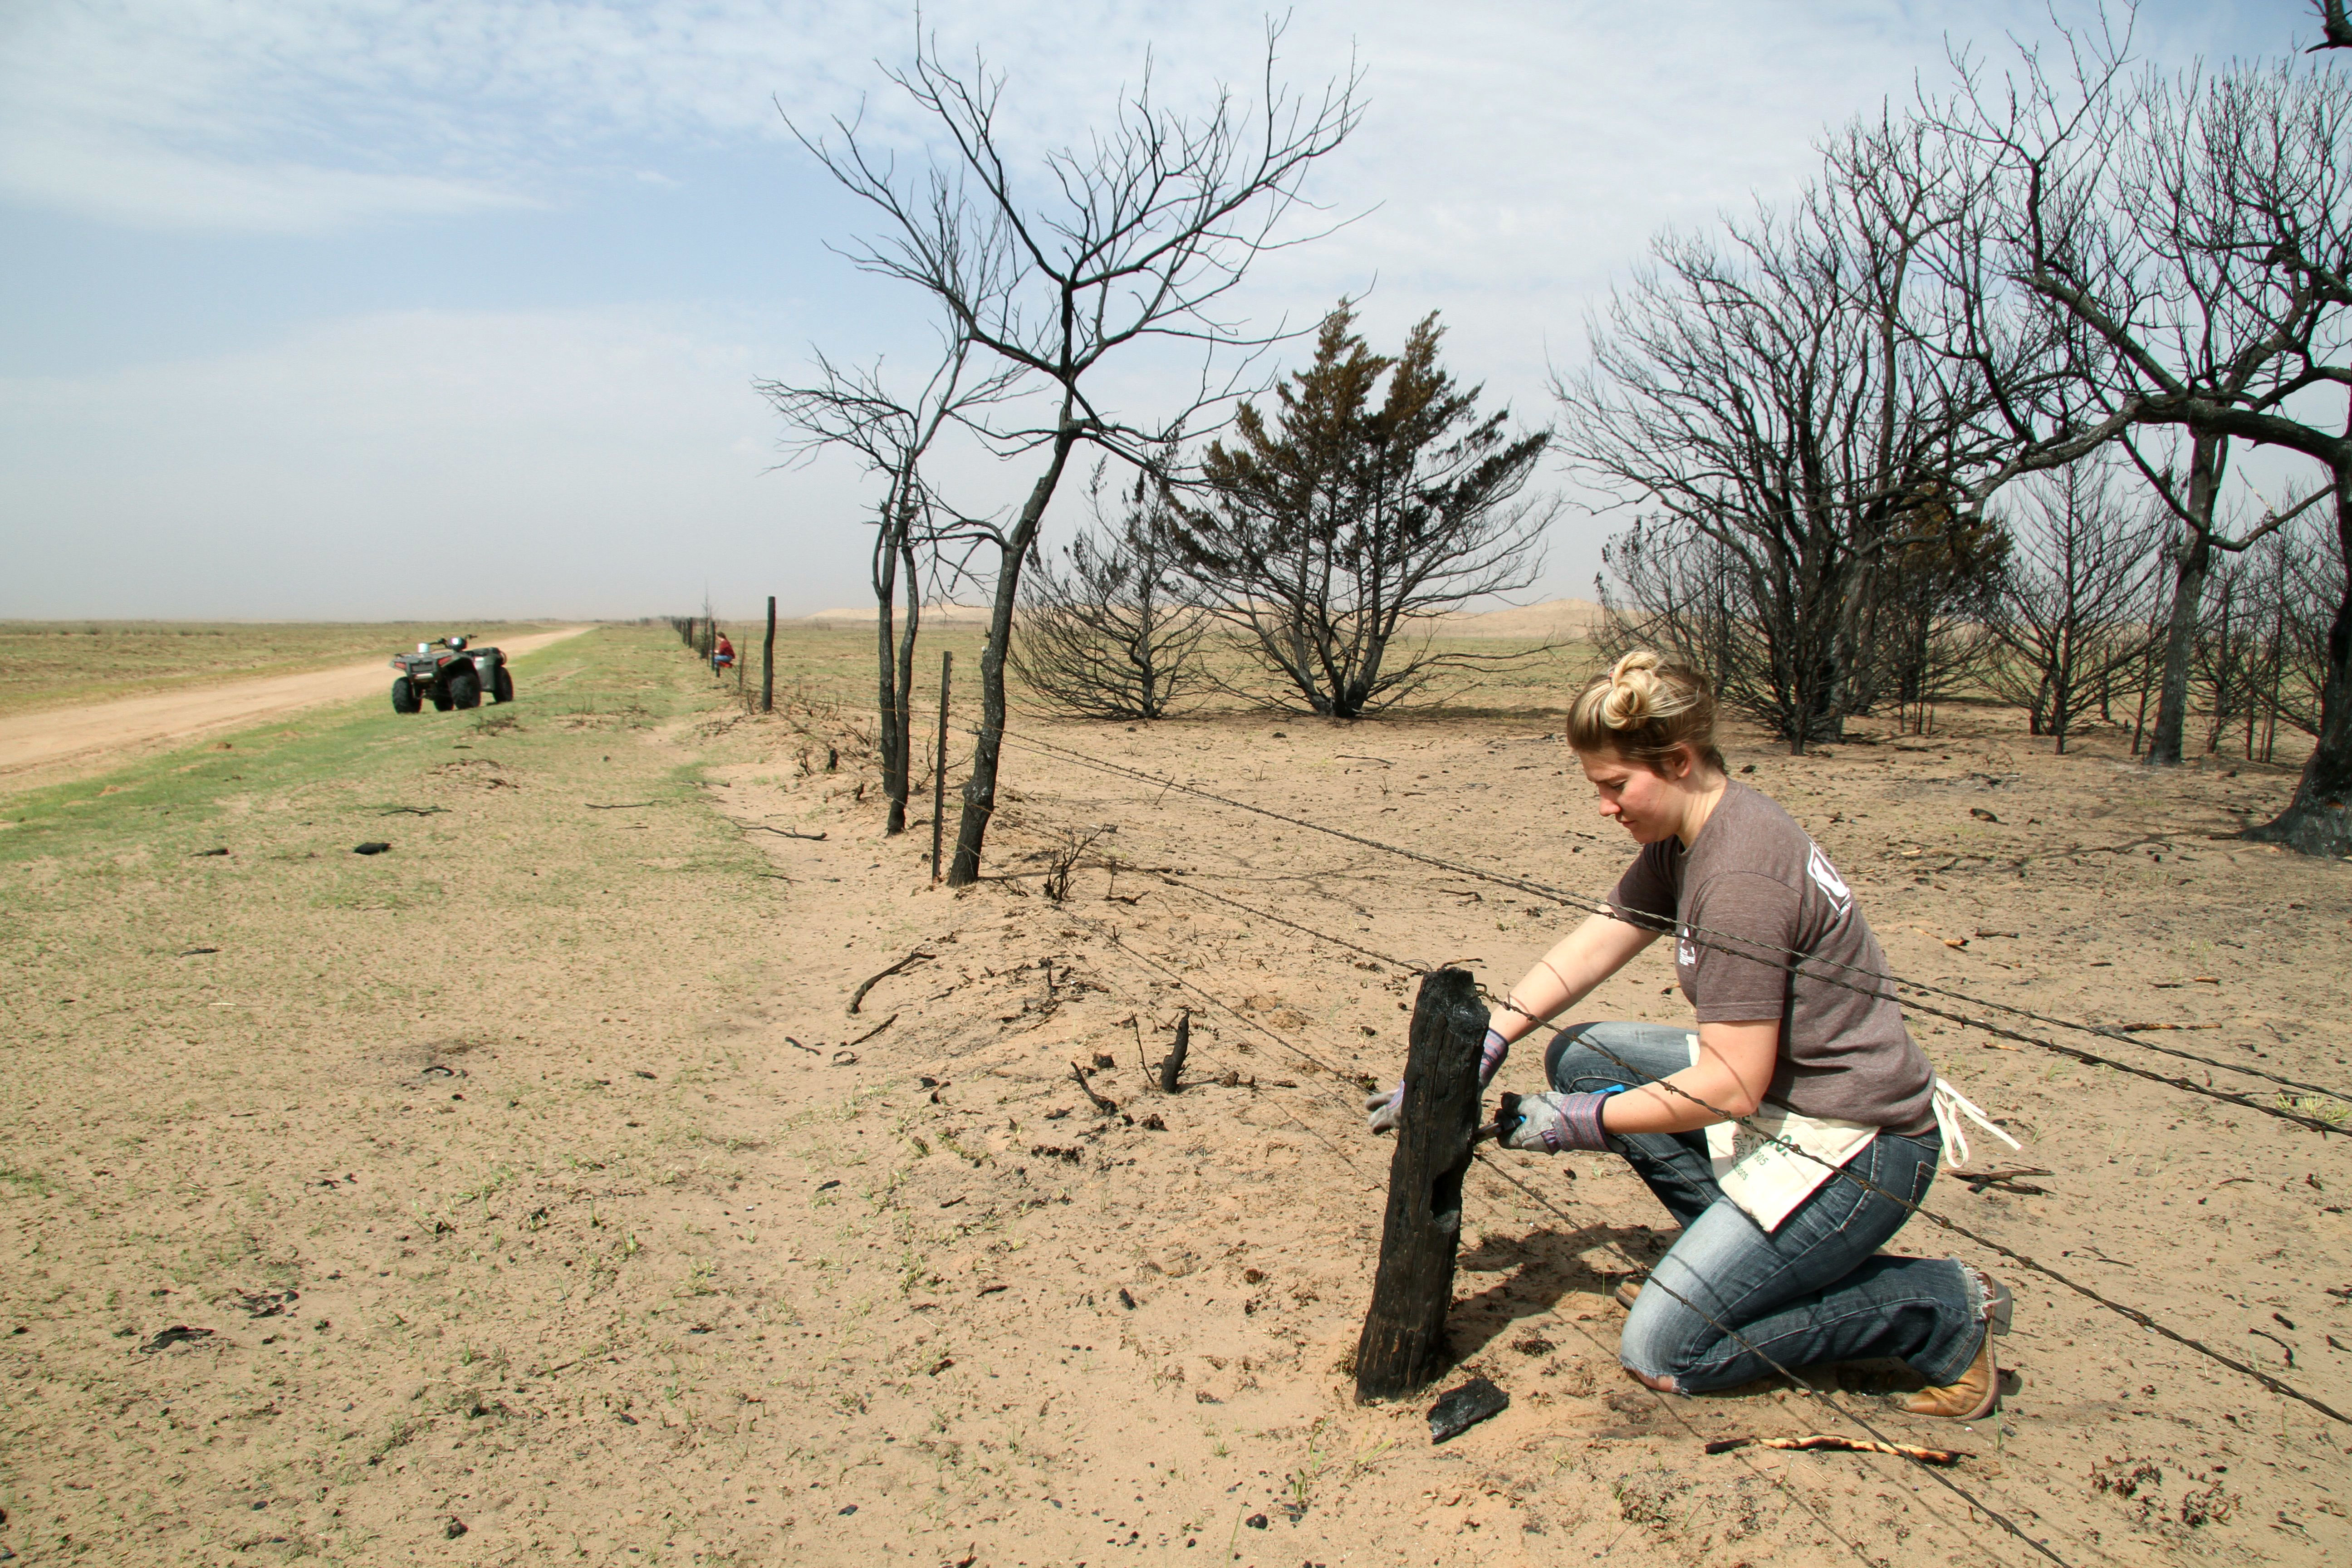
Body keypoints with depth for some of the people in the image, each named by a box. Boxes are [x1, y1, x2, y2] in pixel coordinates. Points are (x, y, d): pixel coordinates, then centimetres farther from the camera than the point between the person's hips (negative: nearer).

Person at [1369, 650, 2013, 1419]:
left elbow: (1731, 1088, -26)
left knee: (1661, 1352, -7)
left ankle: (1941, 1306, 3)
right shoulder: (1683, 837, 2)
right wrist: (1476, 1051, -3)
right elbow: (1590, 948, 5)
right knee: (1578, 1057, 7)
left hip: (1855, 1147, -9)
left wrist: (1582, 1122, -15)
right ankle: (1743, 1244, 12)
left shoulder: (1739, 878, -28)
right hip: (1778, 1087, 9)